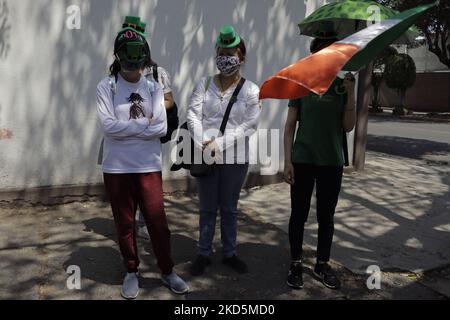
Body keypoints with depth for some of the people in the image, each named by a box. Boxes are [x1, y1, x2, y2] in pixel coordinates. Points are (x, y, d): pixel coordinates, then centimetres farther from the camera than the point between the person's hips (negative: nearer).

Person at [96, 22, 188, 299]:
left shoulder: (154, 88, 3)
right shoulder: (106, 87, -1)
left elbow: (161, 128, -6)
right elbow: (108, 126, -14)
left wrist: (126, 127, -9)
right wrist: (144, 123, -10)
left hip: (149, 166, 1)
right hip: (117, 168, 0)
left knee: (158, 222, 7)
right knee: (125, 223, 11)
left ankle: (168, 271, 25)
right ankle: (132, 272, 30)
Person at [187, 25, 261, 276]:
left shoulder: (251, 90, -2)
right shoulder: (205, 84, 3)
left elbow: (249, 125, -9)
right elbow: (193, 115, -5)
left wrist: (220, 143, -18)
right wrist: (203, 142, -20)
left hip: (235, 158, -1)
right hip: (206, 156, 1)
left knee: (229, 208, 13)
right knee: (208, 208, 11)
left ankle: (230, 253, 28)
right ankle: (204, 254, 25)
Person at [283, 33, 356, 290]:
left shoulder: (342, 84, 4)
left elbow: (348, 127, 0)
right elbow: (290, 125, -1)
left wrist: (351, 94, -11)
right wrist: (287, 160, -7)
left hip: (332, 162, 2)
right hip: (303, 160, -2)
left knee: (326, 216, 11)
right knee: (299, 214, 5)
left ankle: (322, 264, 26)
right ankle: (296, 263, 21)